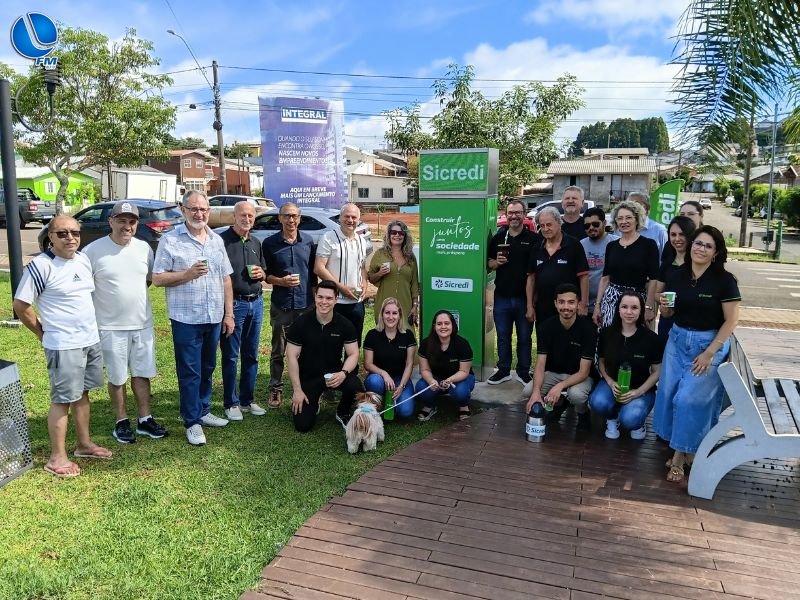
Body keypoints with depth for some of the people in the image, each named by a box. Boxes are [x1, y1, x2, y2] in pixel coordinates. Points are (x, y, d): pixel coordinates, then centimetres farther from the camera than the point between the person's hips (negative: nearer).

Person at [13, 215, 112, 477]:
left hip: (91, 340, 7)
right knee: (62, 400, 1)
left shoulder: (83, 259, 6)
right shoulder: (40, 266, -16)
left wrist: (87, 326, 15)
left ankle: (85, 444, 30)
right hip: (63, 346, -7)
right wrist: (43, 333, -2)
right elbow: (20, 305, -12)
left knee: (82, 394, 17)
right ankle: (57, 458, 12)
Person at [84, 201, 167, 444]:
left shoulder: (144, 248, 2)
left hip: (143, 324, 4)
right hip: (111, 327, -3)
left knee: (142, 374, 13)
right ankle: (122, 422, 25)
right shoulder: (93, 250, -10)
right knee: (117, 378, 10)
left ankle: (145, 419, 25)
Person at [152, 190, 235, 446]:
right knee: (190, 372, 2)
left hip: (214, 318, 5)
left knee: (207, 369, 16)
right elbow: (157, 279, -7)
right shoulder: (170, 240, -5)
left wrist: (229, 314, 9)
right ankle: (192, 422, 12)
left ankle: (203, 411, 30)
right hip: (186, 319, -5)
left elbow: (226, 279, 12)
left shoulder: (216, 240, 10)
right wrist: (187, 274, -20)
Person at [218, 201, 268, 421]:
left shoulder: (256, 243, 14)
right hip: (234, 303, -6)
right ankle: (230, 403, 14)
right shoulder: (222, 240, -7)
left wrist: (261, 273, -1)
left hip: (256, 303, 7)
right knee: (231, 356, 2)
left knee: (251, 355, 13)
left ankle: (247, 400, 24)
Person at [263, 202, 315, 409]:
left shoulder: (308, 241, 4)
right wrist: (280, 281, -16)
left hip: (305, 305, 2)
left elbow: (312, 272, 10)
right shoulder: (270, 243, -2)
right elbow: (265, 274, 2)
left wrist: (315, 299, 9)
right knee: (278, 351, 8)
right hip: (280, 305, -2)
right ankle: (275, 390, 20)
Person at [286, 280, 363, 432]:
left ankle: (342, 413, 5)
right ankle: (312, 403, 26)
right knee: (303, 425, -11)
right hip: (308, 376, -1)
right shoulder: (301, 323, -13)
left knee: (356, 387, -30)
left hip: (334, 373, 1)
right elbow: (292, 356, -11)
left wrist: (343, 373, -27)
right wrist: (297, 390, -13)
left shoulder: (345, 324, -9)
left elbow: (353, 354, -5)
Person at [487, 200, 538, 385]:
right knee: (503, 337, 12)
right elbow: (489, 263, 14)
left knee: (524, 337, 9)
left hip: (524, 297, -3)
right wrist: (497, 262, -10)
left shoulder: (533, 238, -2)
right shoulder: (498, 238, 8)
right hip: (502, 296, 3)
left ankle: (523, 372, 22)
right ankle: (503, 370, 24)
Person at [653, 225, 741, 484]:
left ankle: (680, 455, 7)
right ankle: (685, 448, 22)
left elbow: (731, 320, -13)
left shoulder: (725, 280, -13)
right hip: (677, 340, 5)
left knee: (690, 398, -8)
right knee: (669, 394, 5)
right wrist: (664, 306, -14)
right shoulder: (676, 275, 0)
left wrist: (709, 353, -16)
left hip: (710, 343, -5)